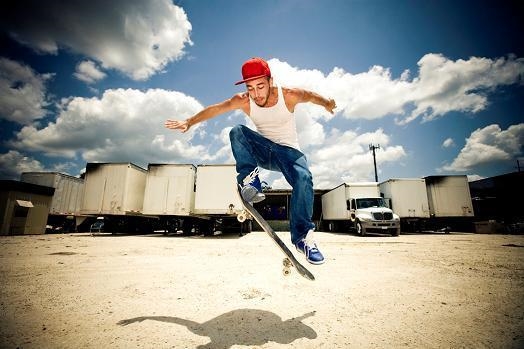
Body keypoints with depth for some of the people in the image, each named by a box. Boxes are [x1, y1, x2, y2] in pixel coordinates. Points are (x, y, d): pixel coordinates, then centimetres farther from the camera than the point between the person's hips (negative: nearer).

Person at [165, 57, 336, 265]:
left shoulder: (288, 95, -16)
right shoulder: (243, 101, -11)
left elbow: (310, 96, 2)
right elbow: (215, 109, -4)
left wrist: (326, 104, -12)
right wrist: (189, 122, -5)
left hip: (288, 150, -2)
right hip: (263, 150, 2)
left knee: (304, 178, -31)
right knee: (237, 132, -25)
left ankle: (302, 236, -20)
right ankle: (250, 179, -26)